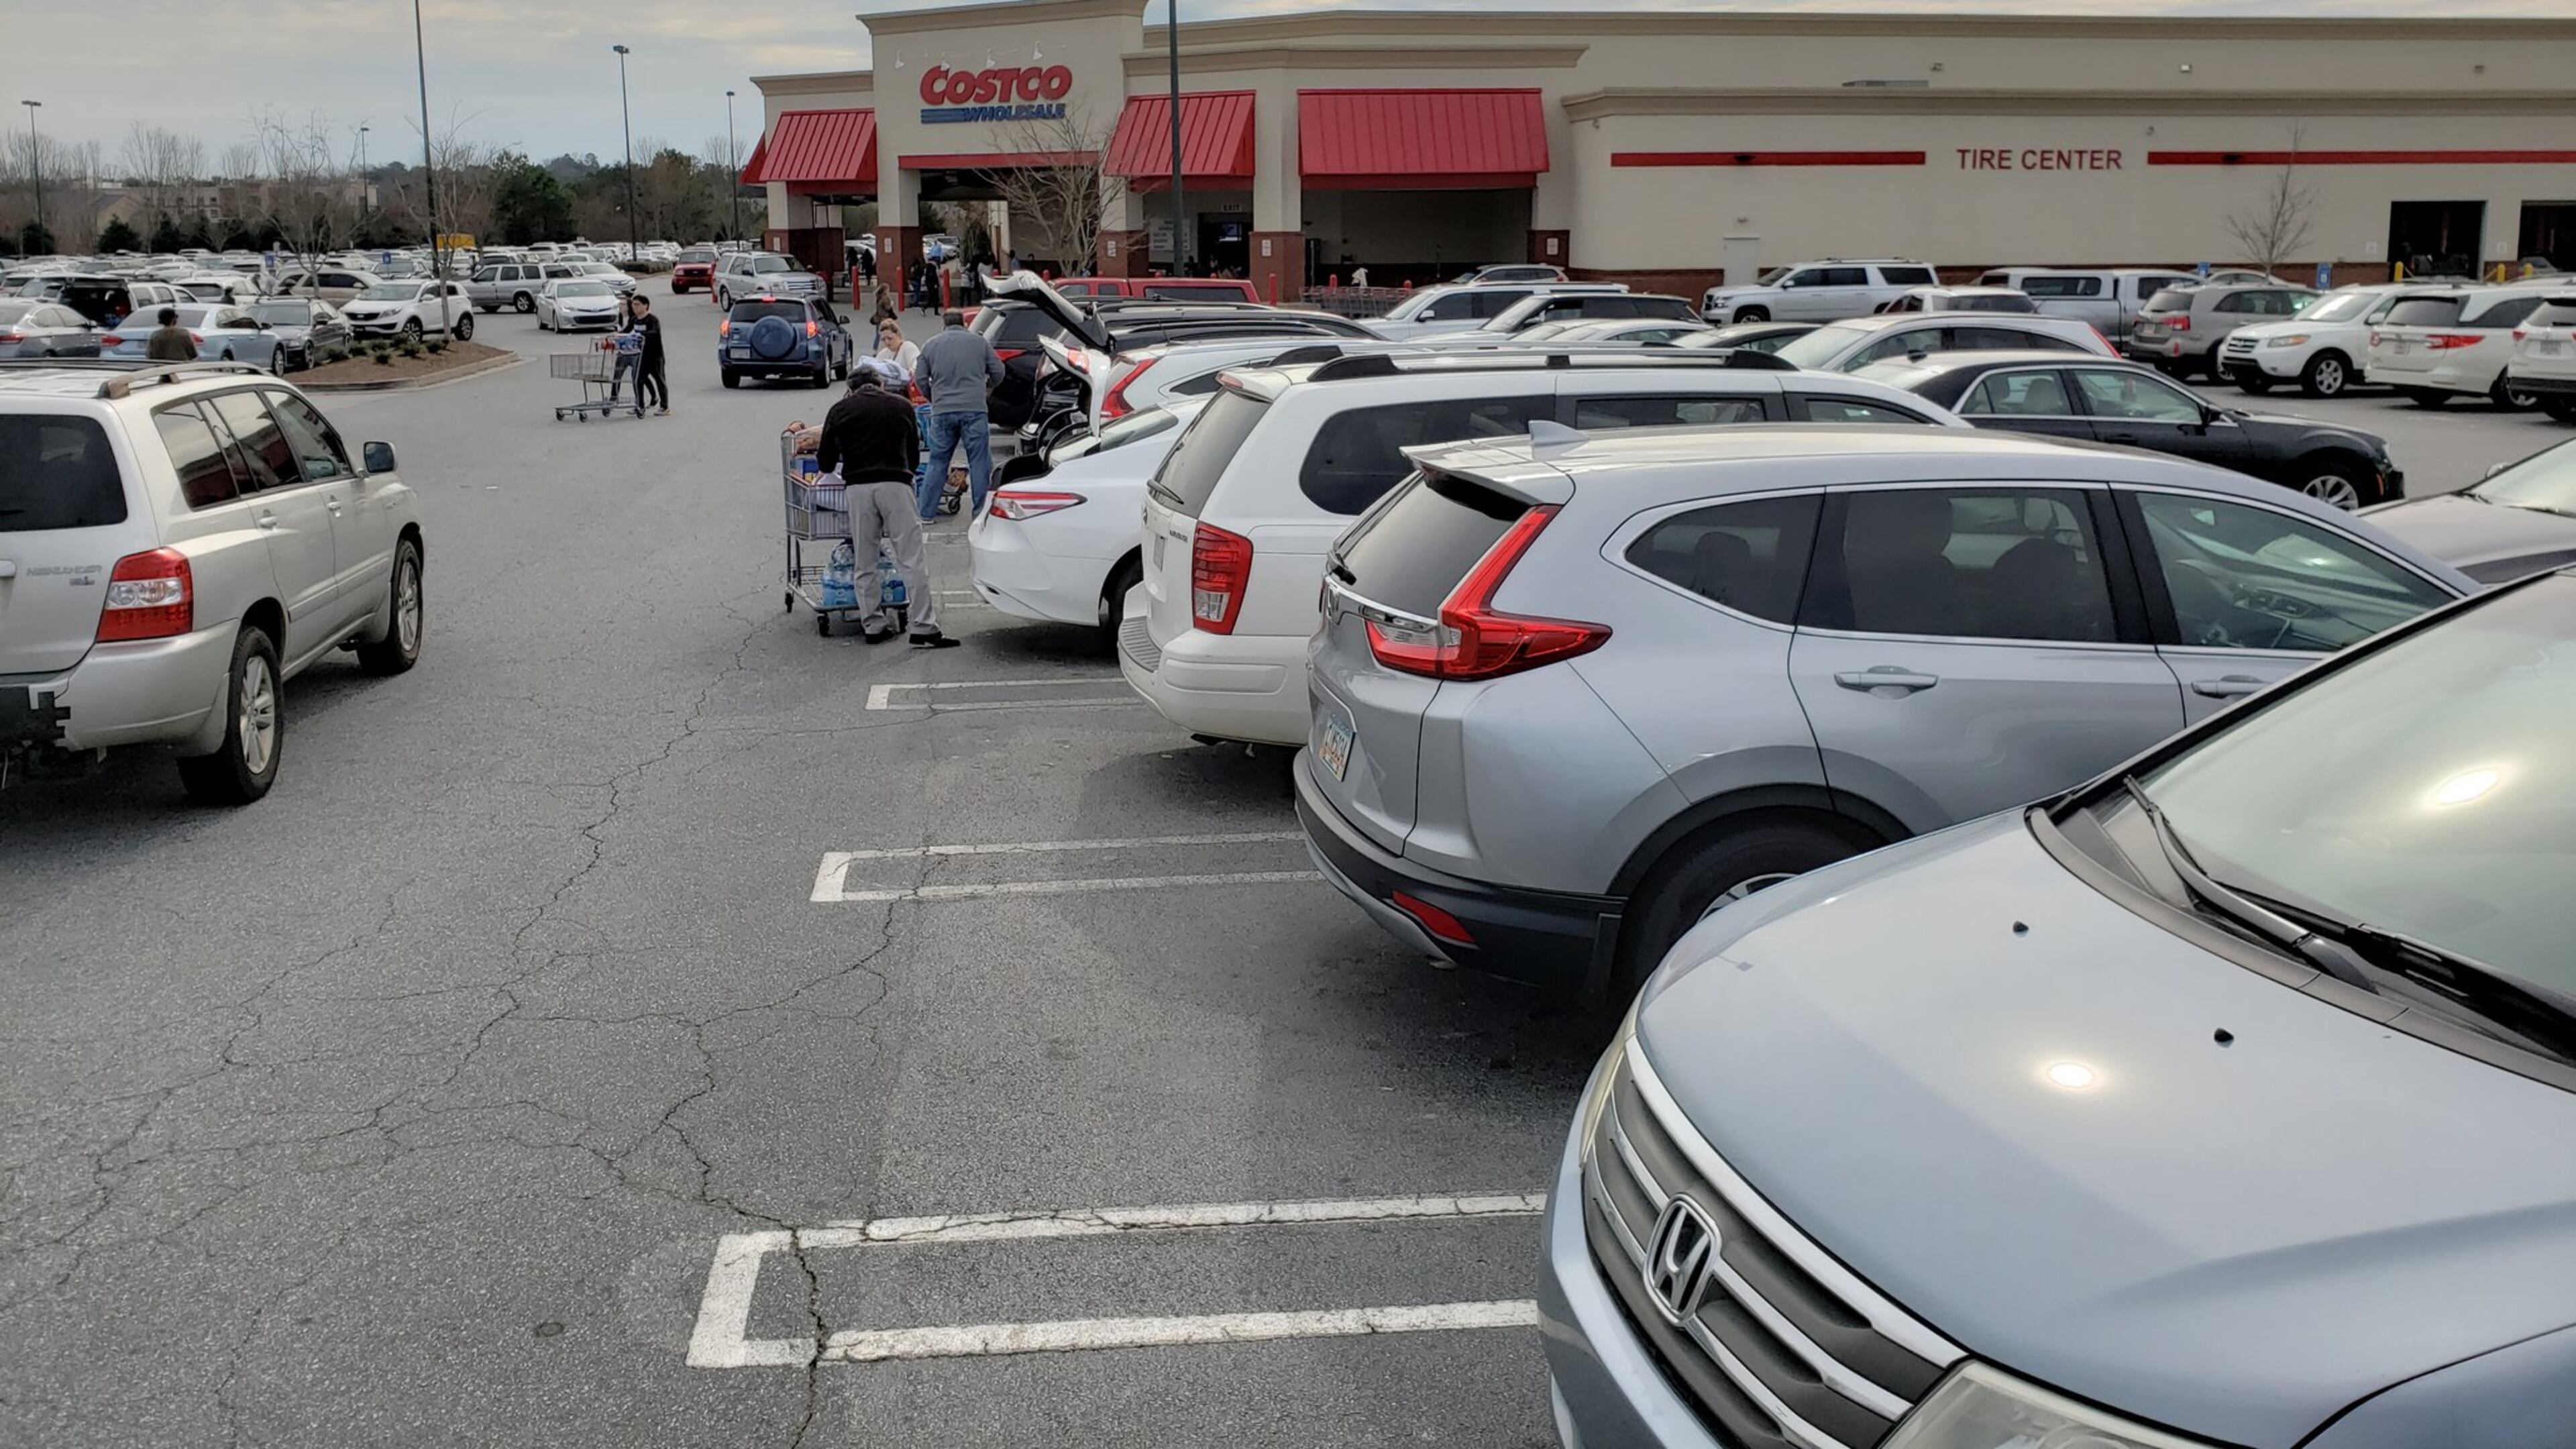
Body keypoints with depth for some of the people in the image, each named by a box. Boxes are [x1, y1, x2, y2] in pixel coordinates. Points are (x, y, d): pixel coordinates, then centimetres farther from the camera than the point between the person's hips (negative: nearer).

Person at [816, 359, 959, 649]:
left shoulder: (839, 411, 13)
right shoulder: (901, 407, 14)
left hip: (857, 487, 1)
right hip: (895, 484, -1)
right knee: (911, 559, -3)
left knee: (866, 562, 11)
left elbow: (826, 462, 15)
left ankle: (874, 626, 13)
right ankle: (924, 628, -8)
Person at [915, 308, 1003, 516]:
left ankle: (925, 512, 10)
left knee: (937, 462, 10)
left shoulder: (930, 345, 11)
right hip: (975, 409, -2)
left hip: (942, 411, 2)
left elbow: (921, 380, 9)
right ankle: (981, 512, 2)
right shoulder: (980, 342, 8)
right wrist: (986, 391, 29)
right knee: (979, 463, 3)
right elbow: (998, 373, 11)